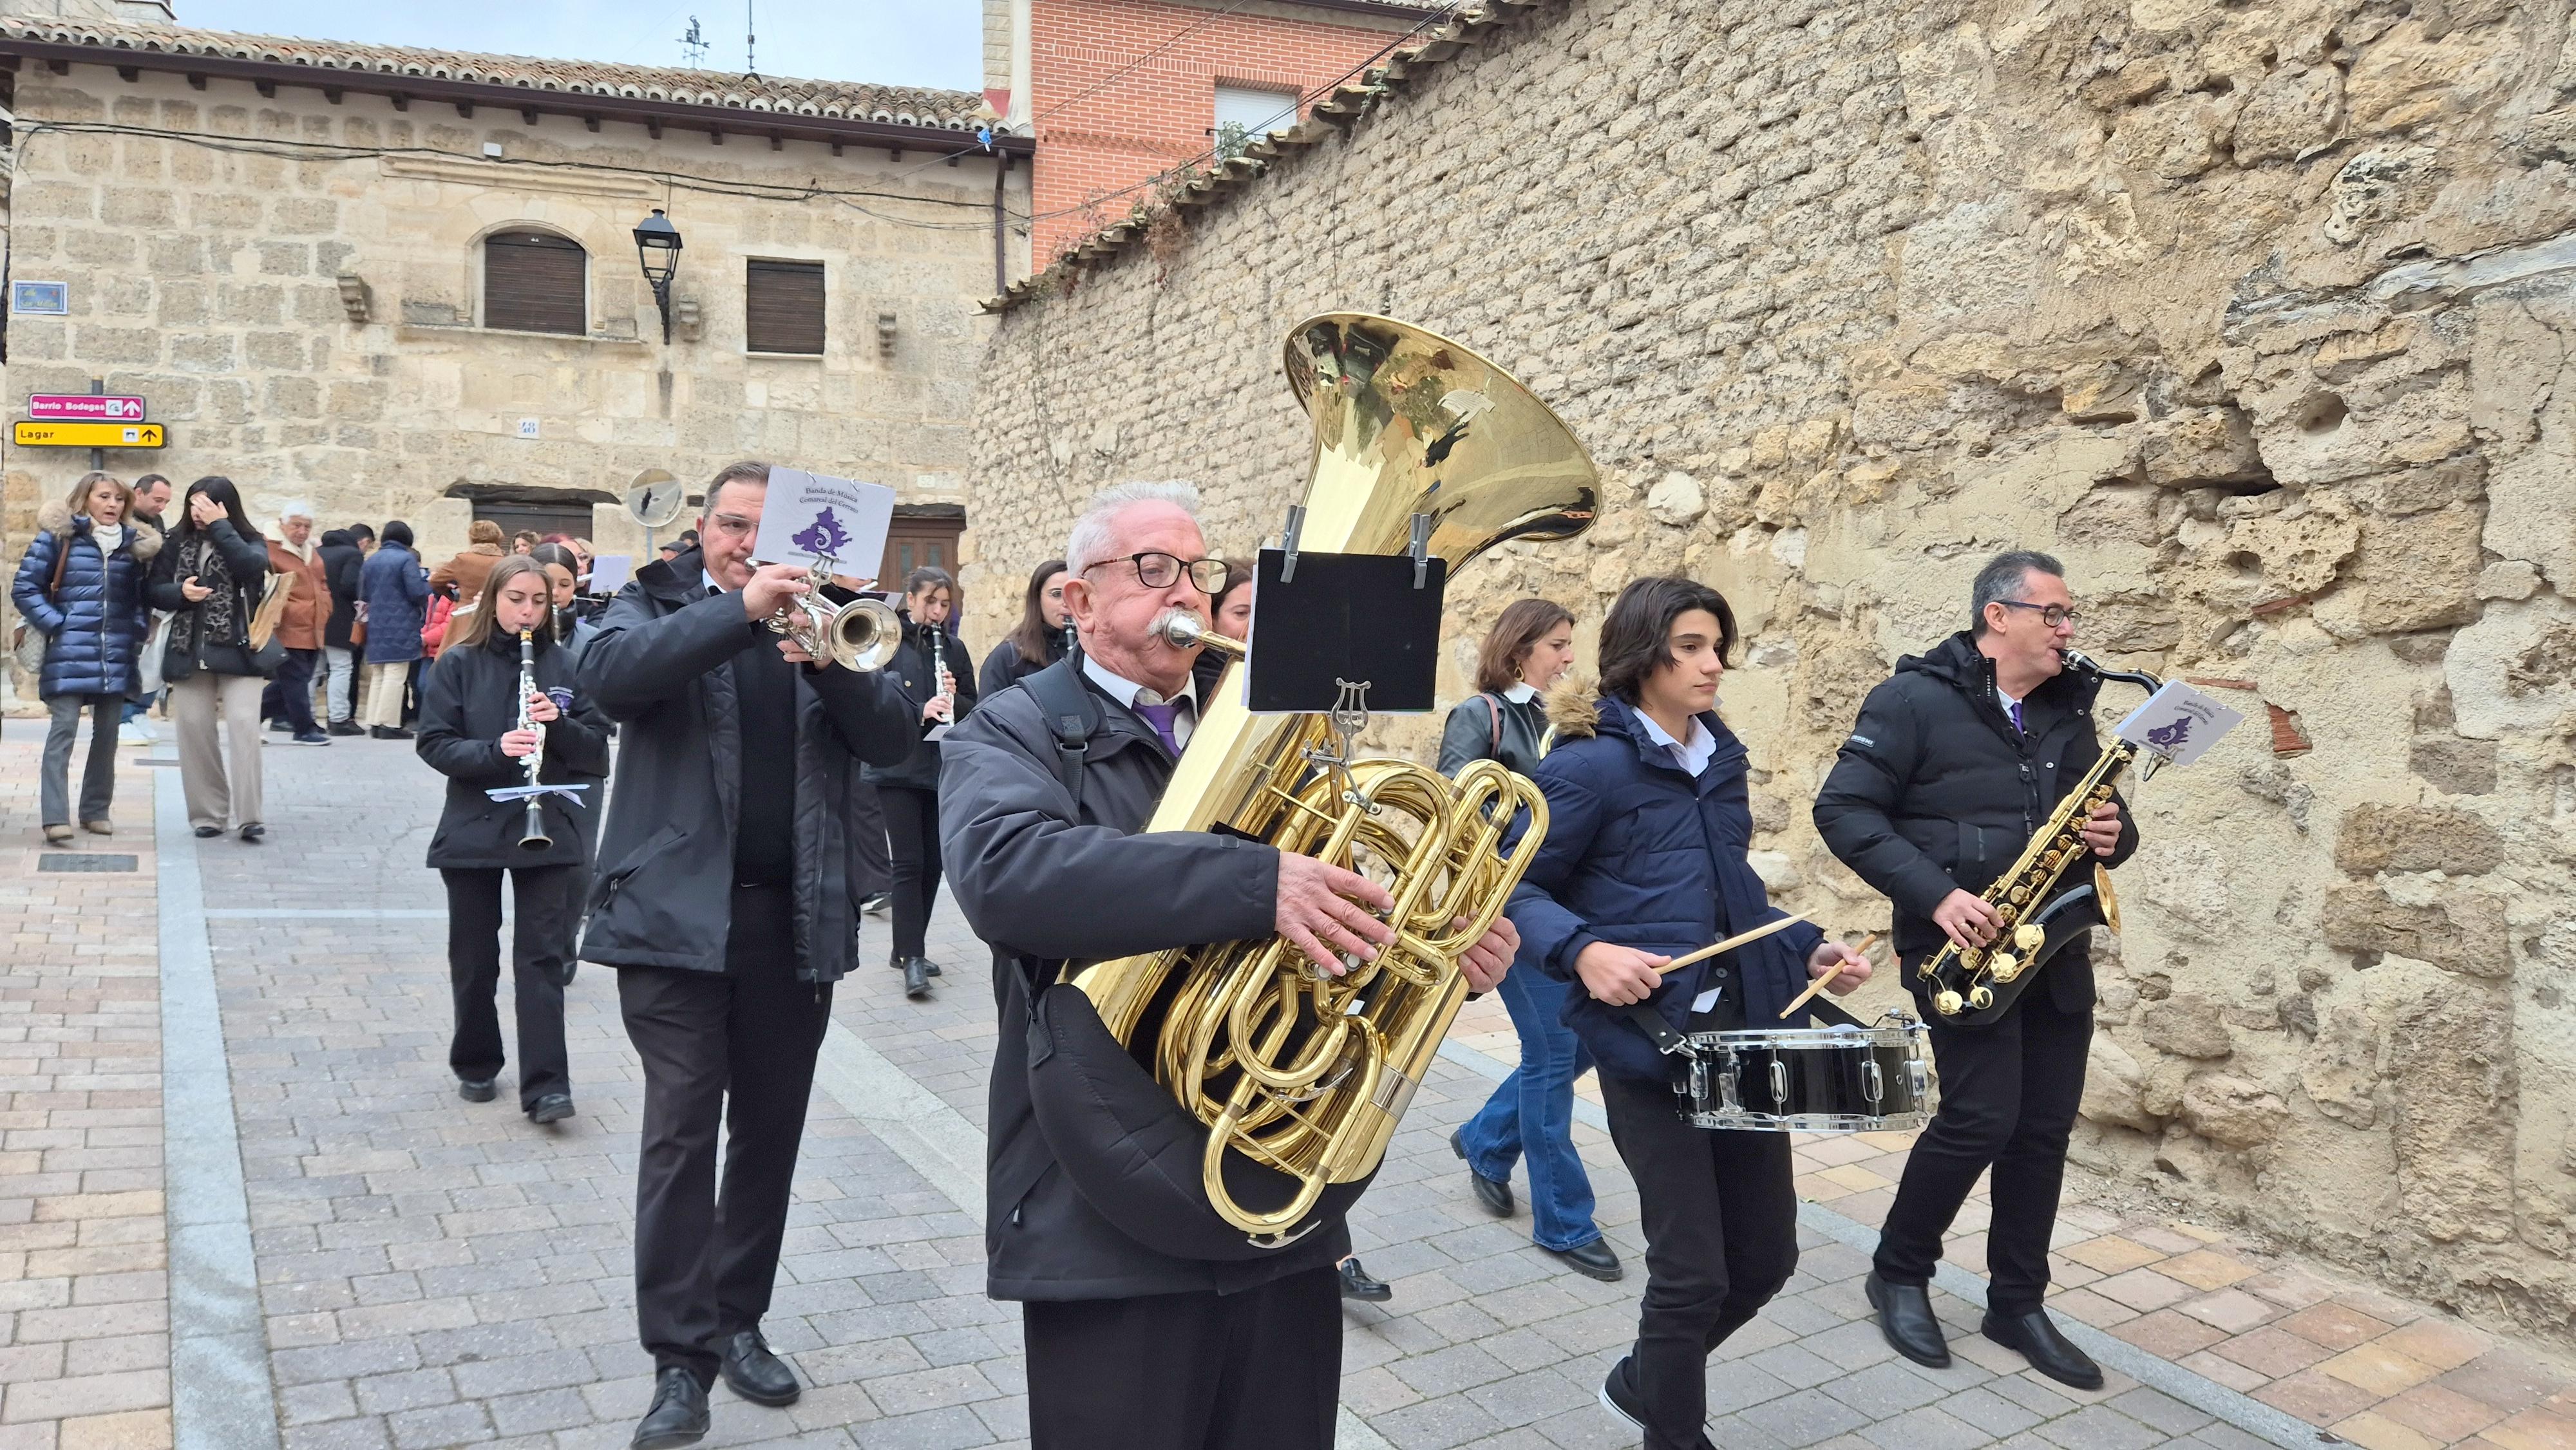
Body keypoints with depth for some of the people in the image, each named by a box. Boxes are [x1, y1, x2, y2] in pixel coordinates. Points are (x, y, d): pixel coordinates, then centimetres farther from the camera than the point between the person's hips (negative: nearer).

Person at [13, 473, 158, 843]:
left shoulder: (136, 543, 11)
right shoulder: (59, 537, -1)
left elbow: (143, 597, 20)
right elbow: (25, 587, -1)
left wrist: (138, 632, 6)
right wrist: (55, 625, -8)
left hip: (117, 656, 4)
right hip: (70, 655, -4)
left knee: (107, 734, 8)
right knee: (63, 730, -10)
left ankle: (96, 810, 19)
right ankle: (56, 818, -12)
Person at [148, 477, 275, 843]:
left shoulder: (249, 541, 2)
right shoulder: (178, 544, 9)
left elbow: (252, 566, -20)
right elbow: (154, 590, 9)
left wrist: (219, 527, -16)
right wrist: (181, 593, -12)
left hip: (236, 649, -3)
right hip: (189, 650, 3)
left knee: (245, 726, -12)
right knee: (194, 730, 3)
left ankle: (248, 816, -9)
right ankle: (209, 813, 13)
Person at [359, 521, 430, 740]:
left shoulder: (371, 561, 12)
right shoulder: (407, 559, -8)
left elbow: (363, 595, 14)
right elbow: (418, 592, -15)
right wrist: (428, 581, 5)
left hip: (376, 625, 6)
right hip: (401, 626, -6)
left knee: (377, 675, 13)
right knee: (396, 674, -6)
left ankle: (374, 723, 13)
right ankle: (389, 724, -8)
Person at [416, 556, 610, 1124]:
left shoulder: (566, 664, 2)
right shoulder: (458, 664, -1)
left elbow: (597, 743, 1)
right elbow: (434, 744, -7)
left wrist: (558, 723, -19)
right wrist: (494, 749, -23)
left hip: (547, 828, 0)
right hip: (473, 828, 0)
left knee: (543, 958, -3)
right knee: (474, 956, 11)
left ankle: (545, 1086, -4)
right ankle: (475, 1065, 30)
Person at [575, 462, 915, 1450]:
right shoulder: (657, 605, 6)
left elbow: (893, 739, -1)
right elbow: (608, 677, -17)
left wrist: (831, 658, -17)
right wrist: (739, 607, -23)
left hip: (798, 918, 3)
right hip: (678, 913, -3)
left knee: (770, 1133, 11)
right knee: (681, 1130, -6)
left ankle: (739, 1322, 27)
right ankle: (680, 1359, 2)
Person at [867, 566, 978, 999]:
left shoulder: (954, 648, 11)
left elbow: (974, 711, 12)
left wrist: (954, 697, -10)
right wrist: (921, 711, -25)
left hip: (942, 768, 5)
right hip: (898, 768, -5)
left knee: (932, 863, 9)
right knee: (909, 862, -8)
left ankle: (909, 947, 22)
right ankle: (913, 960, -8)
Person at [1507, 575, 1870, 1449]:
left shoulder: (1722, 757, 12)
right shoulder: (1590, 762, -10)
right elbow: (1519, 887, -11)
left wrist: (1805, 949, 8)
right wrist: (1583, 951, -28)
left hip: (1746, 1027, 7)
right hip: (1647, 1037, -7)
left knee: (1766, 1258, 13)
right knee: (1693, 1270, -2)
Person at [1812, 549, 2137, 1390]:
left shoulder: (2068, 710, 12)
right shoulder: (1915, 699, -8)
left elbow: (2105, 812, 19)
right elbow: (1843, 811, -13)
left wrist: (2114, 834, -6)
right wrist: (1936, 893, -22)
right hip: (1963, 947, -6)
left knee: (2045, 1127, 7)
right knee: (1983, 1117, -11)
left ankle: (2017, 1304, 22)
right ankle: (1898, 1273, 12)